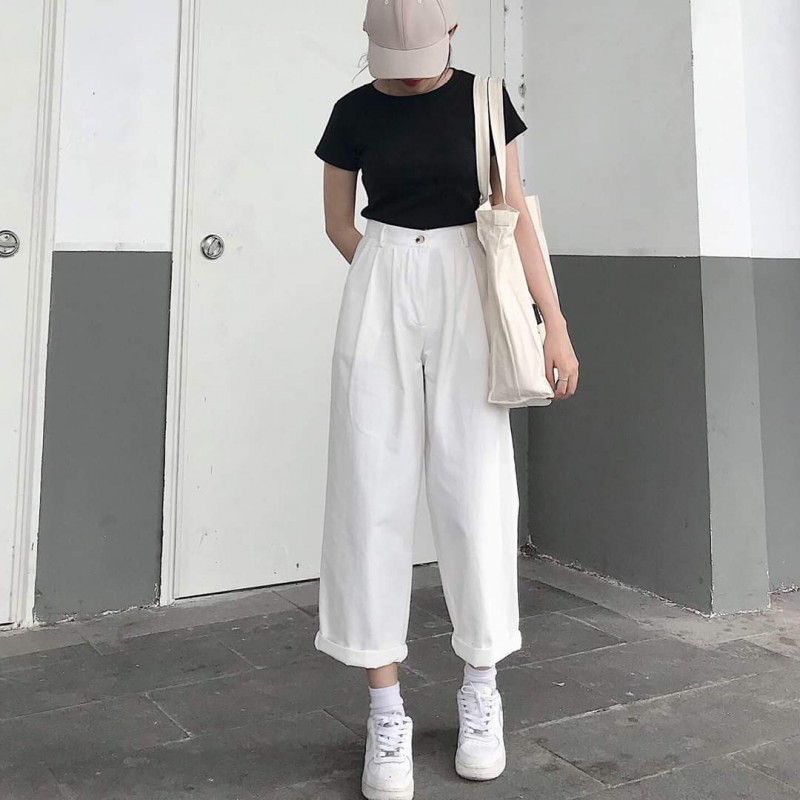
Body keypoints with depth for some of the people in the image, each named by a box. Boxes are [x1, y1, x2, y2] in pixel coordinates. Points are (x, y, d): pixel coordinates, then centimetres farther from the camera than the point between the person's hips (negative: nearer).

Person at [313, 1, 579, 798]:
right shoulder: (354, 112, 5)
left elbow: (515, 216, 1)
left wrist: (556, 321, -5)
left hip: (466, 291, 0)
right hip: (380, 289, 1)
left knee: (475, 483, -4)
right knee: (375, 485, -6)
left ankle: (480, 688, 13)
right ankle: (386, 710, 0)